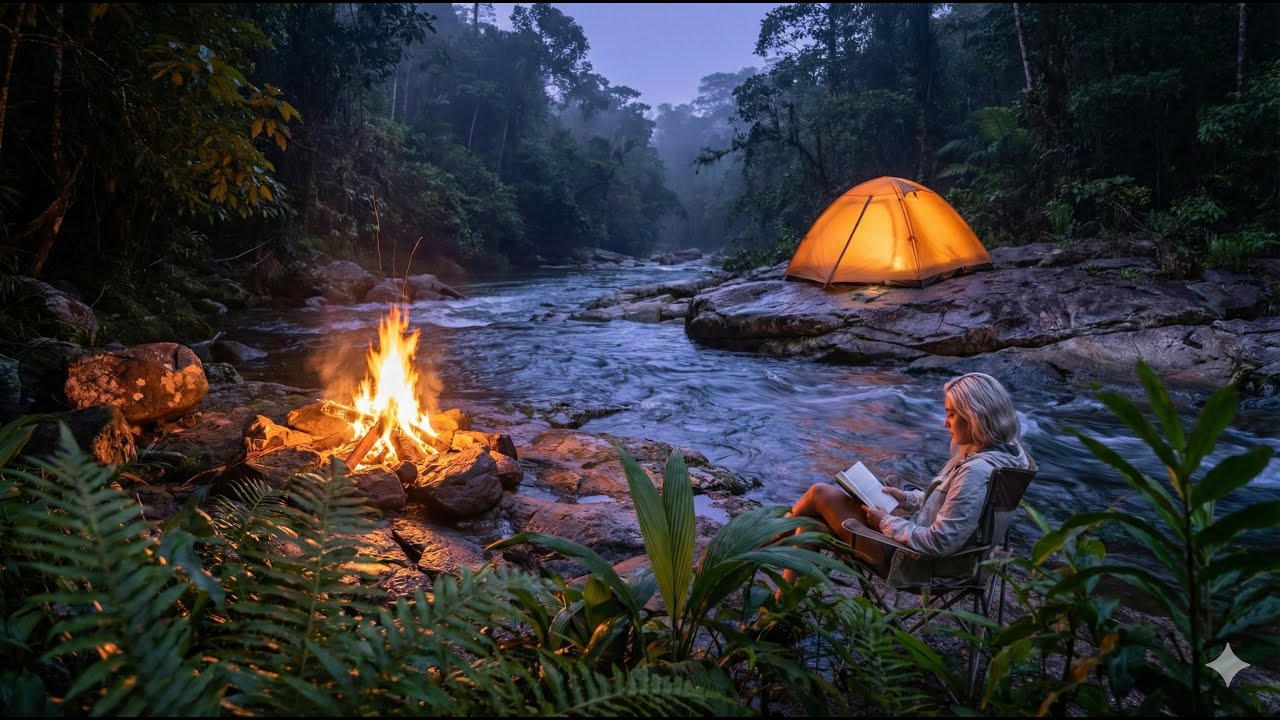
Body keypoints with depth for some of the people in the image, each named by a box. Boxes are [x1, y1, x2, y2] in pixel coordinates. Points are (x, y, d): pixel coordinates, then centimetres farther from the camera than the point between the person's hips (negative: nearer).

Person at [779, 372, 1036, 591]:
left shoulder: (976, 471, -29)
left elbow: (939, 543, -29)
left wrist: (886, 522, -17)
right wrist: (907, 499, 7)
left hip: (911, 559, -10)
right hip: (916, 535, 10)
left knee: (821, 494, -4)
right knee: (814, 522, 6)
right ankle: (785, 603, 16)